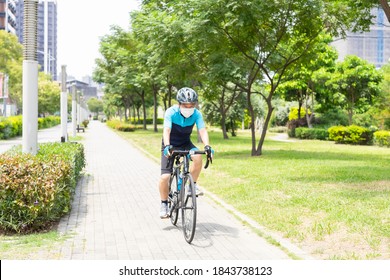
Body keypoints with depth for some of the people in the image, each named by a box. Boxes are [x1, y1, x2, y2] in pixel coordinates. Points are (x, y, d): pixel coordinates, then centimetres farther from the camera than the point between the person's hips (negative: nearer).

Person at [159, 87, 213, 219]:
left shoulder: (196, 114, -18)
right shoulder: (171, 112, -24)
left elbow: (202, 131, -27)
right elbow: (166, 130, -35)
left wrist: (207, 146, -45)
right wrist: (167, 146, -52)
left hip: (185, 143, 2)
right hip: (170, 145, -2)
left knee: (198, 157, -31)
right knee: (165, 177, -14)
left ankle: (192, 184, -9)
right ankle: (164, 204, 6)